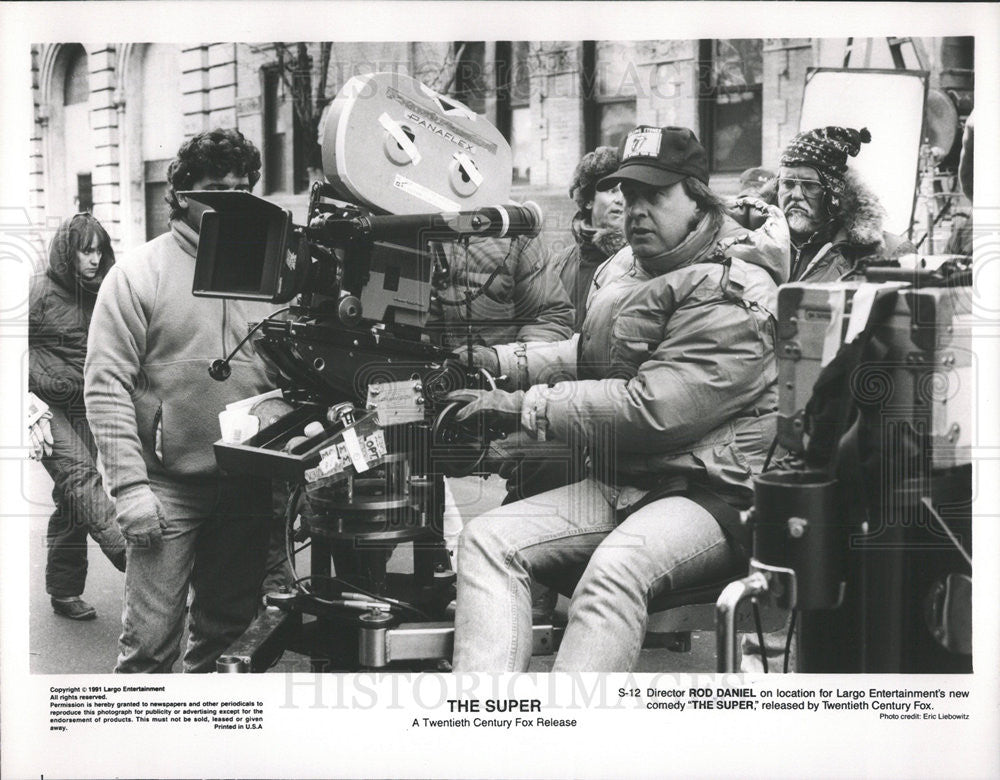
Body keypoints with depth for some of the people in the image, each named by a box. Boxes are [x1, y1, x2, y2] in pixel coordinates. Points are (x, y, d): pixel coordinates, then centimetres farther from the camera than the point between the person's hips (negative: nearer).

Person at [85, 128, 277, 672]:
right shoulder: (140, 273, -4)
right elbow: (106, 383, -9)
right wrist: (128, 484, -16)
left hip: (248, 486, 5)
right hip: (169, 486, -4)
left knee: (228, 627, 16)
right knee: (152, 637, -6)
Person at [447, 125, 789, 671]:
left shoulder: (732, 290, -13)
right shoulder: (626, 268, 16)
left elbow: (653, 407, -21)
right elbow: (592, 354, 28)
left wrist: (524, 408, -18)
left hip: (713, 494, -8)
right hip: (618, 485, 8)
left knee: (615, 568, -37)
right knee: (487, 540, -13)